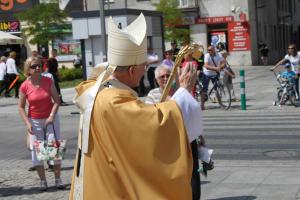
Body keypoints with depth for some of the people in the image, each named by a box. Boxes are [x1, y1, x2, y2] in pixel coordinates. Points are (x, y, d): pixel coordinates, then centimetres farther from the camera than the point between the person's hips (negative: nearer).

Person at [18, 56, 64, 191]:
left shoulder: (48, 81, -8)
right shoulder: (25, 86, -10)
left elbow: (57, 100, -6)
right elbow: (21, 107, -2)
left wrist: (52, 116, -18)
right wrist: (27, 123, -13)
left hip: (51, 119, 1)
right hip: (35, 121, -1)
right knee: (36, 150, 0)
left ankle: (58, 179, 16)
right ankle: (42, 180, 11)